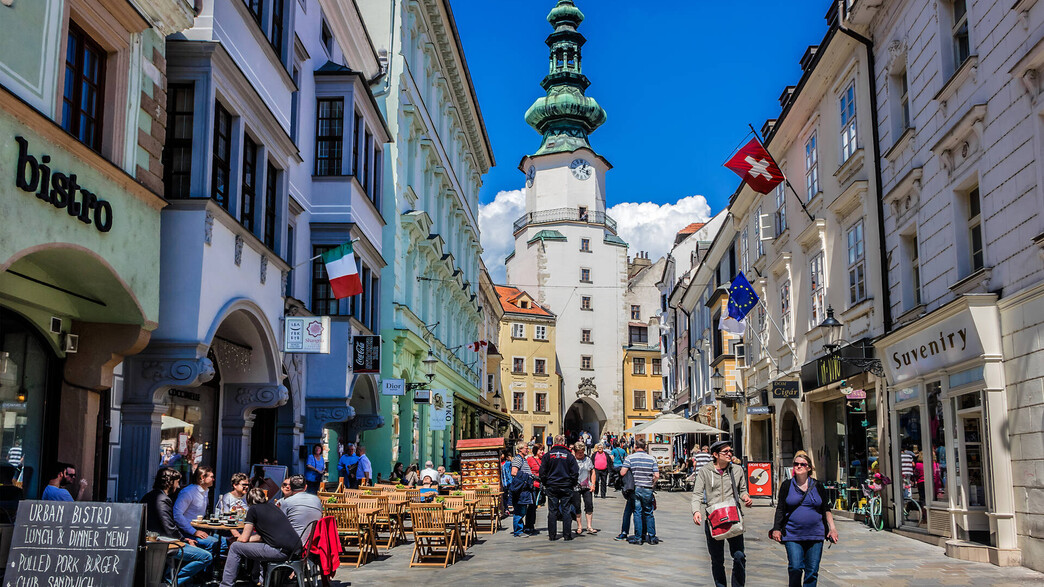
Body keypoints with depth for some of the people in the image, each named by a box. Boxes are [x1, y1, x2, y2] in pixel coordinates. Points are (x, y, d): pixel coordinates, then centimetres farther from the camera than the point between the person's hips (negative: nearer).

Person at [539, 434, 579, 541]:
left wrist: (544, 484, 11)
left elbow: (542, 472, -1)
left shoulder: (548, 455, -2)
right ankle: (567, 534, 5)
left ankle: (552, 535, 6)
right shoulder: (569, 455, -4)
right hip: (566, 487, -1)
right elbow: (575, 472, -4)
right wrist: (572, 483, 9)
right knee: (566, 511, 5)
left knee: (552, 511, 6)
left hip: (551, 487, 1)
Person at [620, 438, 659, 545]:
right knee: (648, 513, 12)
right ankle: (652, 537, 12)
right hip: (648, 489, 1)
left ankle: (638, 537, 4)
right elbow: (657, 476, -2)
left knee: (637, 513, 4)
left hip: (635, 489, -1)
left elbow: (622, 473, -10)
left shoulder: (630, 458, -4)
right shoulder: (651, 458, 2)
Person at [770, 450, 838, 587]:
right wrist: (776, 529, -2)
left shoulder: (818, 486, 8)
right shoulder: (787, 485, 5)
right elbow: (780, 509, 5)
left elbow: (826, 509, 13)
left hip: (815, 535, 1)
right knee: (795, 568, -8)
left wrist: (832, 528, 3)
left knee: (812, 571, 3)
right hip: (792, 535, -1)